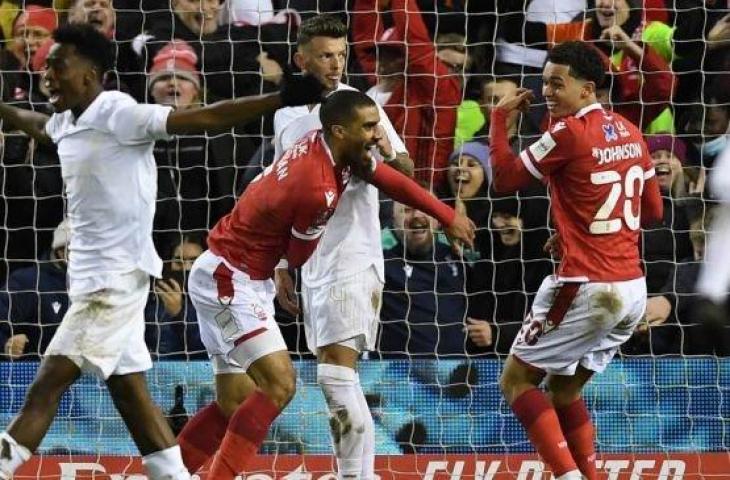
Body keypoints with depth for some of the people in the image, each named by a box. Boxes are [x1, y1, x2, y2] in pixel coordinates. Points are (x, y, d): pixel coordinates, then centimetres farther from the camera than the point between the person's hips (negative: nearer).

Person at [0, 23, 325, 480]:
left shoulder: (117, 114, -15)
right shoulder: (66, 122, 10)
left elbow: (206, 118, -19)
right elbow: (37, 124, 36)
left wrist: (281, 99, -27)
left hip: (117, 277, -9)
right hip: (94, 278, 9)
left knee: (48, 384, -11)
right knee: (129, 389, 9)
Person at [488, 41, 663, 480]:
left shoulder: (569, 132, -12)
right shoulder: (630, 132, 11)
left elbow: (505, 179, -5)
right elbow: (652, 212, 19)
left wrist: (500, 118, 5)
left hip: (587, 290, -8)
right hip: (633, 290, 8)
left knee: (516, 381, 3)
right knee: (564, 389, 21)